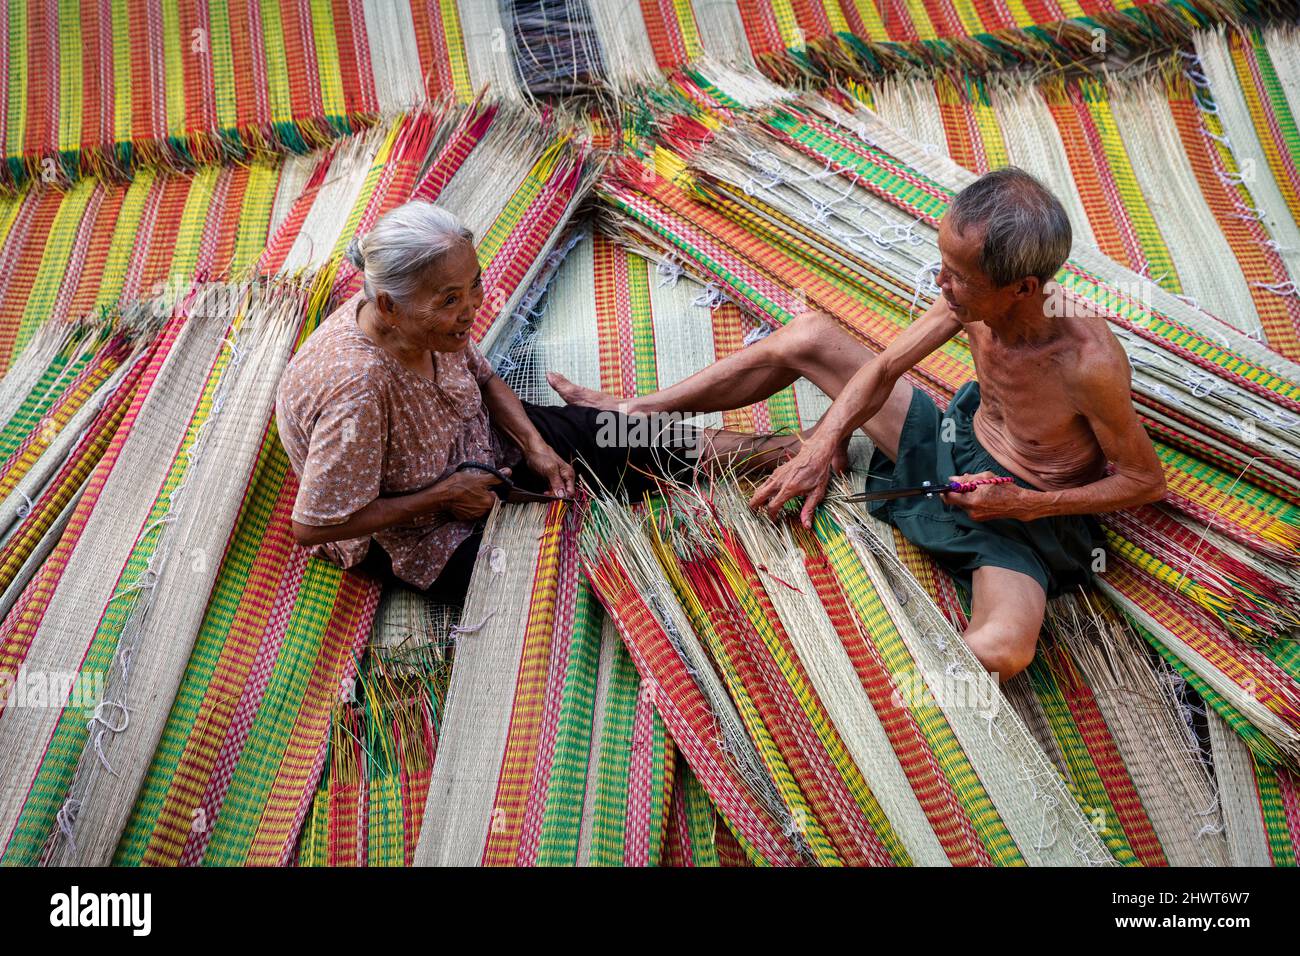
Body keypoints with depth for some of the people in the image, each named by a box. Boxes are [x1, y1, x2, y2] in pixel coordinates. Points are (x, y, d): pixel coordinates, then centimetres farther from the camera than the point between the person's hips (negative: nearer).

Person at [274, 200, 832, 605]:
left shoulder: (427, 323, -15)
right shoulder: (357, 388, -37)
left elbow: (484, 379, 6)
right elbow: (312, 527, -31)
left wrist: (535, 447, -11)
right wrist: (442, 496, -24)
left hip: (474, 447, 7)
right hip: (429, 542, -7)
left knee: (607, 438, -1)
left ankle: (776, 451, 8)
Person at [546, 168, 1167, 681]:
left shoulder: (1089, 361, -33)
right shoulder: (972, 297, -16)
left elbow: (1145, 481, -17)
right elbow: (885, 365, -3)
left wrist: (1026, 505, -25)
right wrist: (819, 450, -13)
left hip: (1026, 521, -5)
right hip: (953, 447, 6)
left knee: (999, 652, -40)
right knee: (808, 336, 1)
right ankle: (632, 415, 9)